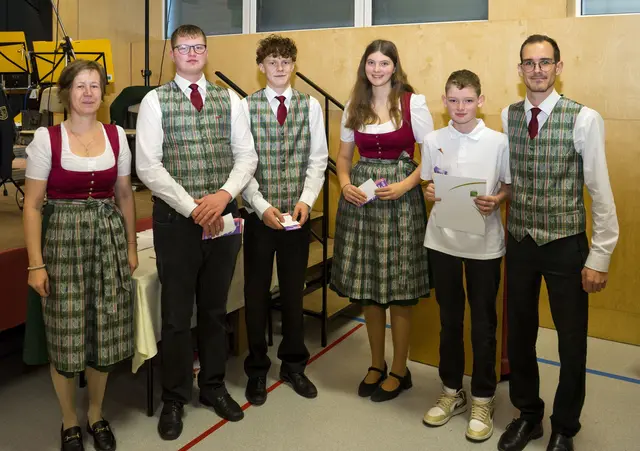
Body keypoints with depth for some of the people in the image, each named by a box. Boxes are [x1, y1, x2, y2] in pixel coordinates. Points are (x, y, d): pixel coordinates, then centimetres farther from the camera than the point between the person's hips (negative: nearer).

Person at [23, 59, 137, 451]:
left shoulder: (117, 136, 3)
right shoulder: (46, 138, -7)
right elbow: (33, 205, -6)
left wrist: (131, 246, 9)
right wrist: (36, 263, -10)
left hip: (108, 239, 3)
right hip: (63, 240, -3)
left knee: (105, 333, 10)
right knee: (66, 337, 6)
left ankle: (96, 415, 32)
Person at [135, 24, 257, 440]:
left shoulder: (230, 100, 8)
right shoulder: (155, 101, -1)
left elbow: (247, 156, 2)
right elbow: (148, 166, -9)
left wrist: (224, 194, -16)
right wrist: (193, 208, -16)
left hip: (223, 216, 3)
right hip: (176, 218, -2)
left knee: (216, 309, 15)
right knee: (177, 314, 7)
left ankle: (214, 386, 33)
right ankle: (175, 399, 25)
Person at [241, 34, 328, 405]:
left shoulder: (311, 106, 3)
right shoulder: (246, 107, -1)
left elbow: (318, 160, 1)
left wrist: (306, 200, -12)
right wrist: (262, 206, -14)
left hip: (298, 214, 1)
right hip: (259, 214, -1)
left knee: (294, 291, 12)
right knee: (256, 292, 9)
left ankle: (294, 364, 30)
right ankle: (257, 370, 26)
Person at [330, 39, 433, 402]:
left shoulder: (413, 103, -3)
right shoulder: (354, 106, 10)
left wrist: (405, 185, -17)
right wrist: (346, 184, -5)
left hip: (400, 197, -4)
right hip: (361, 197, 4)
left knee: (399, 287, 1)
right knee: (367, 284, 9)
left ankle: (400, 370, 19)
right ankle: (377, 364, 27)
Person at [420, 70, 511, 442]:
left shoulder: (499, 142, -4)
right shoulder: (433, 141, 3)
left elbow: (511, 186, 3)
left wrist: (496, 201, -17)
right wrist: (430, 193, -11)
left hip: (484, 243, -2)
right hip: (443, 240, 2)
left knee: (483, 323, 7)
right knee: (450, 319, 14)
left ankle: (482, 400, 23)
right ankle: (452, 391, 30)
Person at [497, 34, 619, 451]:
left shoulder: (584, 119, -12)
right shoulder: (508, 117, 1)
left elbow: (601, 193, -11)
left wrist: (600, 257, -12)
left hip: (566, 246, -3)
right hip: (520, 243, 4)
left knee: (572, 343, 9)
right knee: (519, 335, 16)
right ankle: (528, 415, 38)